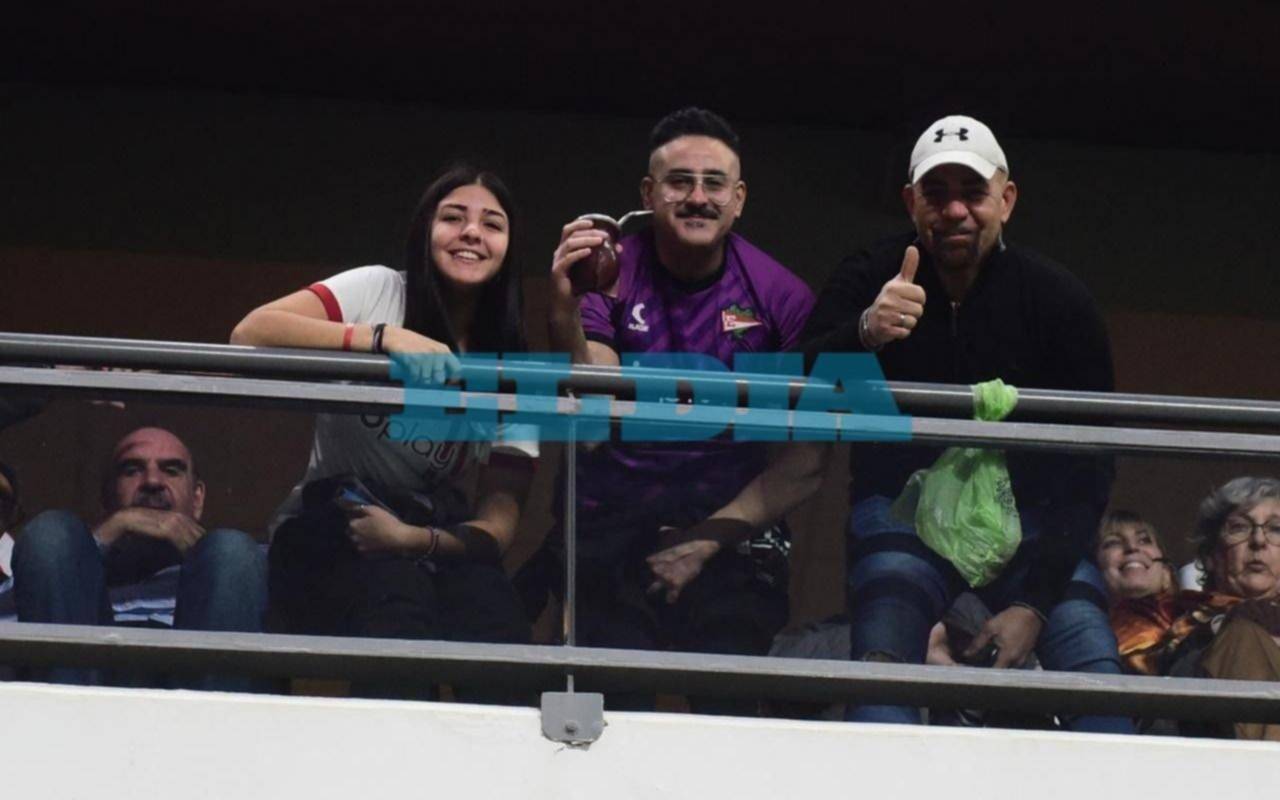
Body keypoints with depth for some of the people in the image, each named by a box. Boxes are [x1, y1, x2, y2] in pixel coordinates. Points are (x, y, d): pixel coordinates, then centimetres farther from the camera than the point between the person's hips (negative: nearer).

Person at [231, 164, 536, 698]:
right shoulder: (380, 290, -3)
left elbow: (498, 522, -3)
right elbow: (250, 333, -21)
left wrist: (411, 538, -24)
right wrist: (384, 338, -32)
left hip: (435, 539, 3)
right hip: (334, 524, -3)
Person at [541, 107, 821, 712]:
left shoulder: (781, 297, 2)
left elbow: (805, 461, 1)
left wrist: (707, 541, -9)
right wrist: (565, 317, -29)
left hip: (731, 535, 1)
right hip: (611, 525, 0)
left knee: (731, 715, -14)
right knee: (612, 714, -13)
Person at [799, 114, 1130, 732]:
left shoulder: (1058, 299, -5)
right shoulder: (869, 282, -6)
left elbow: (1088, 470, -5)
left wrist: (1034, 600, -15)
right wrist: (863, 334, -42)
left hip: (1028, 516, 1)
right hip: (903, 508, -1)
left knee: (1096, 672, -18)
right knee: (882, 669, -25)